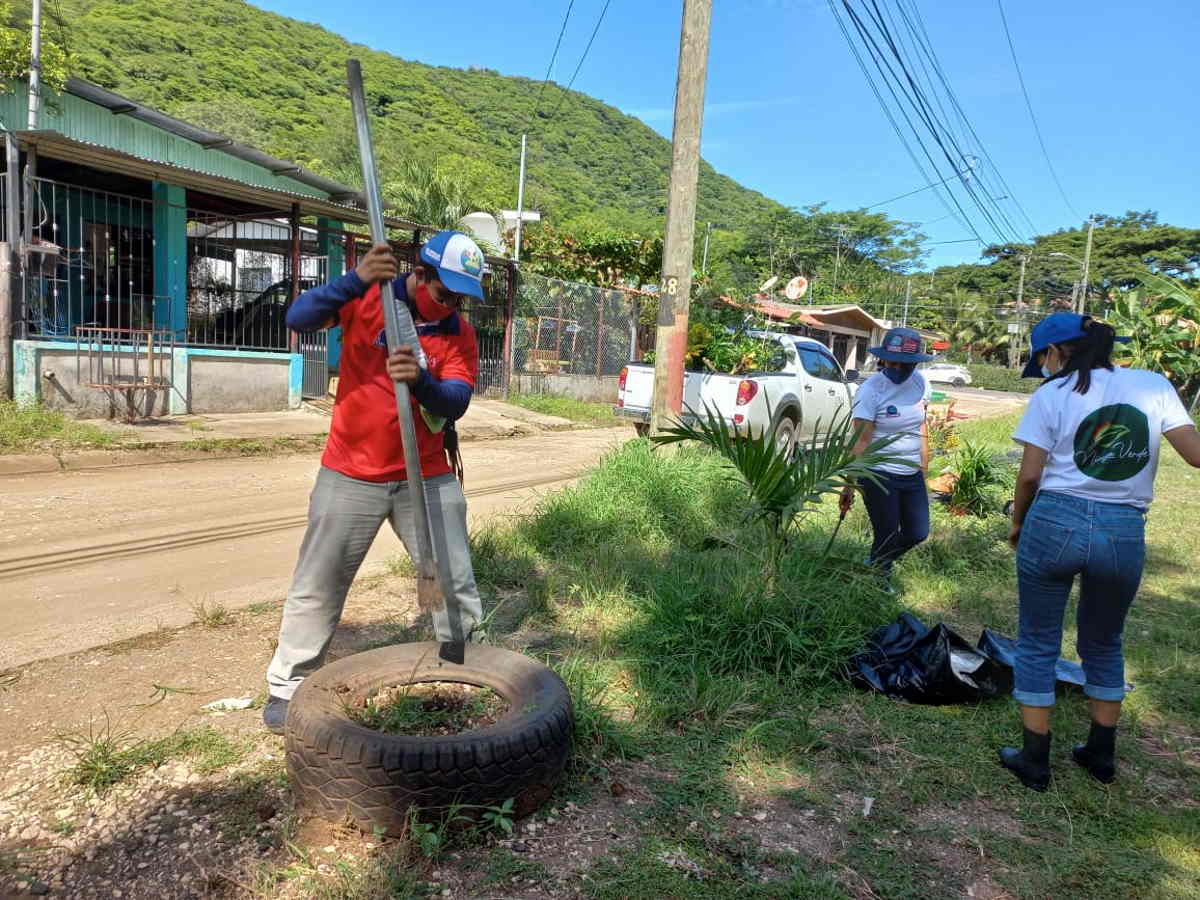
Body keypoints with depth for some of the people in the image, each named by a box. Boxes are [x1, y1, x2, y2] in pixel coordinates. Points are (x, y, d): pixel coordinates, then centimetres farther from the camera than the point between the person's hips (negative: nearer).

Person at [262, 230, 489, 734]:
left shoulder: (458, 333, -2)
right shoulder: (366, 298, -6)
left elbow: (456, 402, -14)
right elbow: (299, 318, -19)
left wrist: (420, 380, -35)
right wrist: (356, 280, -32)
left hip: (427, 479, 2)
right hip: (351, 476, -2)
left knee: (456, 585, 6)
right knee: (317, 586, 7)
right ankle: (287, 687, 24)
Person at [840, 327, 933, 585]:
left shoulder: (921, 384, 2)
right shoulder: (871, 390, -16)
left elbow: (921, 428, 13)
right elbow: (861, 442, -19)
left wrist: (924, 470, 14)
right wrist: (849, 485, -22)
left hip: (912, 475, 6)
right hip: (879, 476, -6)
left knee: (918, 533, 13)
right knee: (887, 536, 1)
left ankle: (876, 563, 37)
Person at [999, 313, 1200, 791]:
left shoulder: (1051, 396, -4)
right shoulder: (1154, 386, 3)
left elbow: (1030, 475, -5)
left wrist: (1018, 523, 10)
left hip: (1055, 523, -3)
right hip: (1125, 534, 3)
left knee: (1038, 644, 11)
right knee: (1104, 645, 23)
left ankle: (1035, 760, 18)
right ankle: (1101, 753, 34)